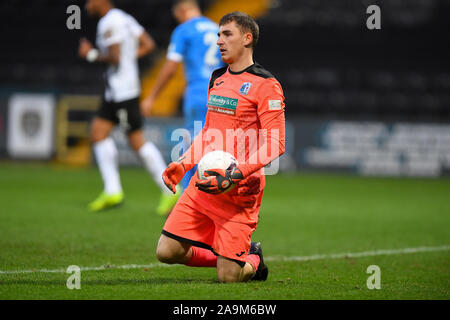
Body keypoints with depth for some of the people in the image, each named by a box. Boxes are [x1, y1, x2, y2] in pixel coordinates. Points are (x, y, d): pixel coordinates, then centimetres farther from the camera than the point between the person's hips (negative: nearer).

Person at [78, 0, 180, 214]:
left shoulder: (109, 23, -15)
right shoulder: (124, 18, 14)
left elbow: (115, 58, -21)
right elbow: (148, 44, 14)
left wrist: (91, 55, -7)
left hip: (122, 90, -10)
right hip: (115, 91, 10)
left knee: (137, 141, -6)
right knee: (98, 133, 8)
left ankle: (169, 190, -2)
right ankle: (112, 191, 7)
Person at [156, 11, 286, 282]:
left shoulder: (265, 85, -8)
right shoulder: (217, 78, 16)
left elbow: (275, 145, -13)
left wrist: (234, 175, -23)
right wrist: (183, 164, 12)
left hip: (239, 193, -7)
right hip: (202, 186, 7)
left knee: (228, 277, -9)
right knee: (167, 253, -2)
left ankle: (253, 260, 25)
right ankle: (223, 255, 22)